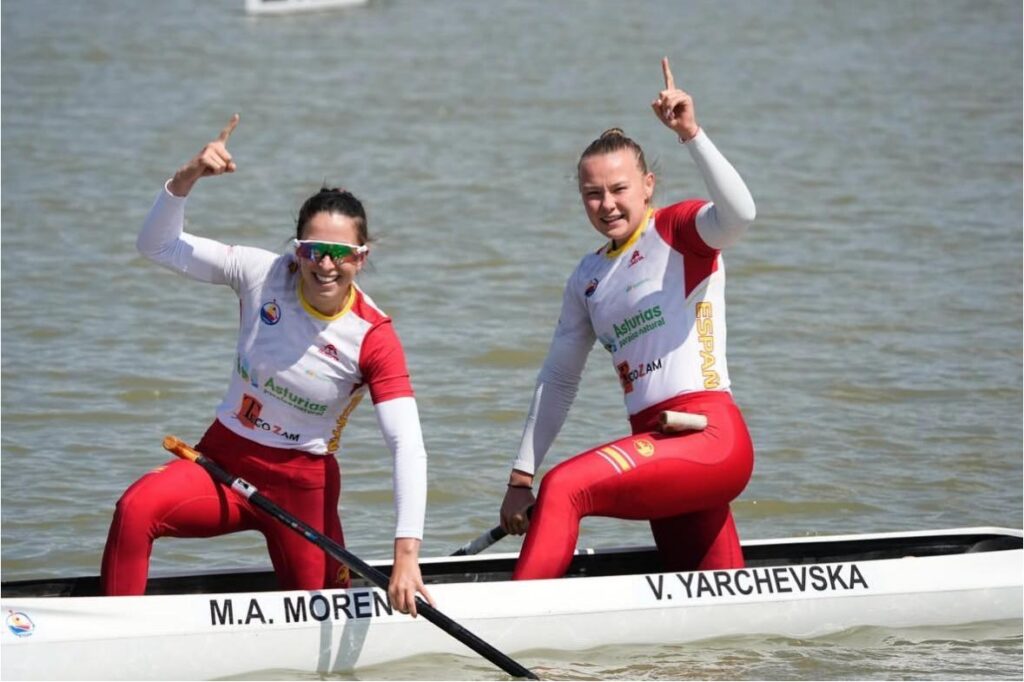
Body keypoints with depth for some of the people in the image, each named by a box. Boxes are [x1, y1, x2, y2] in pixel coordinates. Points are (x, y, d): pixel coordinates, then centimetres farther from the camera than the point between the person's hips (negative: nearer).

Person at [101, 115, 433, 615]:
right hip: (223, 461, 1)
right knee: (136, 509, -29)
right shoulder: (264, 276, -8)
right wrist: (187, 179, -27)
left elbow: (408, 447, -22)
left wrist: (406, 554, -33)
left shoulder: (373, 338, -15)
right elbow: (158, 246, -7)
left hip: (302, 485, -1)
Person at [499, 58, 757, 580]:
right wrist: (521, 479, 19)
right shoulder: (588, 278, 21)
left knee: (566, 488, -25)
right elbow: (558, 379, 24)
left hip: (711, 437, -8)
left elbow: (739, 213, -22)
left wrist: (691, 135, -31)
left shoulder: (678, 231, 1)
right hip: (658, 446, 8)